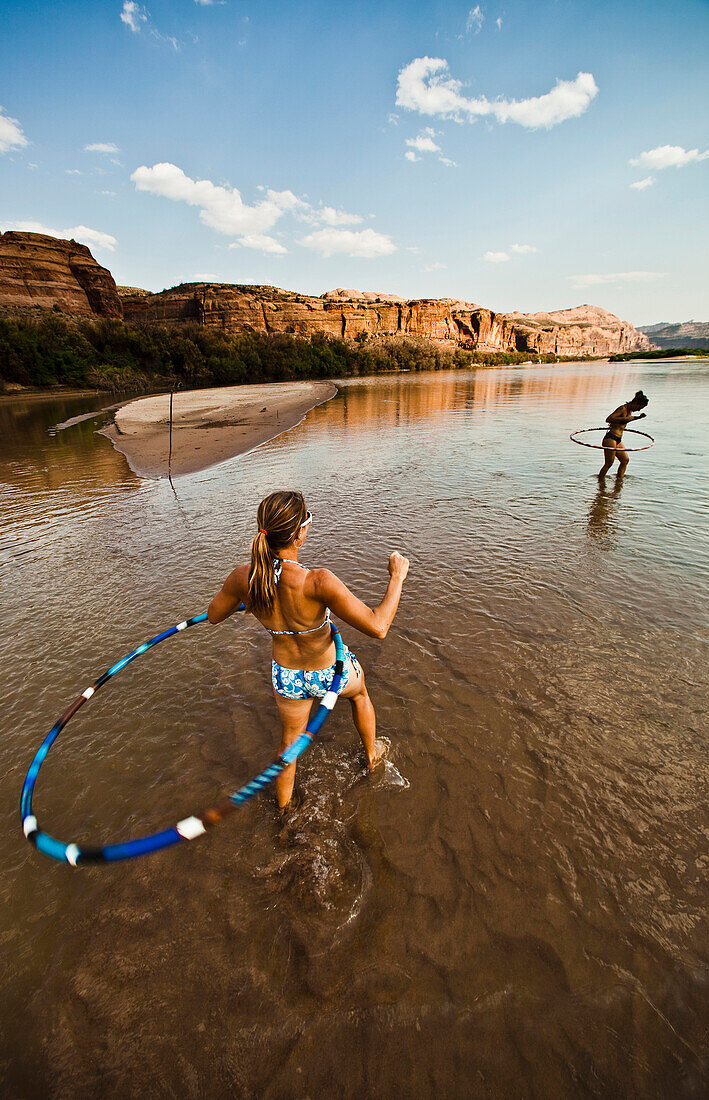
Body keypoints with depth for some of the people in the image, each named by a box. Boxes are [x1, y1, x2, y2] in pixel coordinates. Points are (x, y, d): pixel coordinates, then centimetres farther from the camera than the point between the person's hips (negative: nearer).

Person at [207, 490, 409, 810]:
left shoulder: (242, 578, -23)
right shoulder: (317, 582, -39)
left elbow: (213, 615, -3)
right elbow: (378, 627, -35)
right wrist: (397, 576, -22)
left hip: (287, 679, 3)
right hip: (333, 673, -2)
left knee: (289, 742, 31)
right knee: (359, 694, 35)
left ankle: (284, 811, 55)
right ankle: (372, 755, 61)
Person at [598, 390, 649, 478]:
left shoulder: (630, 410, 15)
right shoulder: (623, 409, -13)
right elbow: (608, 419, -23)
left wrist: (638, 417, 26)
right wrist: (624, 418, -26)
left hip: (618, 440, 10)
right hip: (611, 438, -10)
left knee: (625, 460, 9)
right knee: (609, 463, -11)